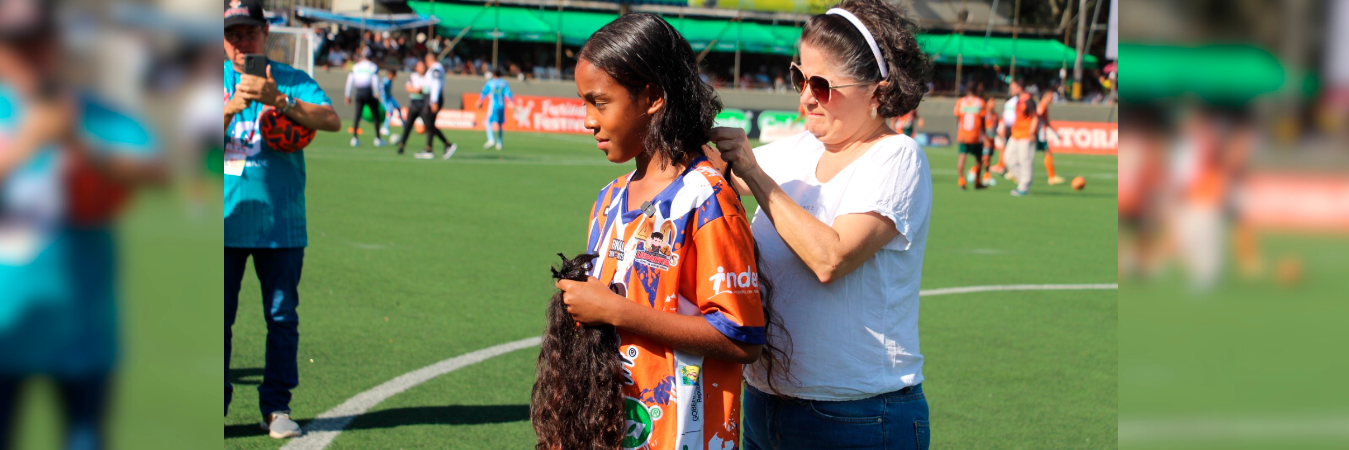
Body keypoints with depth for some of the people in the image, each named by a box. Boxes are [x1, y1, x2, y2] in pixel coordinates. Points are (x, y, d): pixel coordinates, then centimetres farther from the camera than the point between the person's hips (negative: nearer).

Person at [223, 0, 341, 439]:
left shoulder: (292, 80, 5)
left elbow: (332, 120, -12)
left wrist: (279, 100, -25)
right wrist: (230, 110, -20)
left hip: (280, 219, 0)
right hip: (223, 221, 0)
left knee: (282, 316, 3)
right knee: (216, 315, 1)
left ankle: (276, 406, 12)